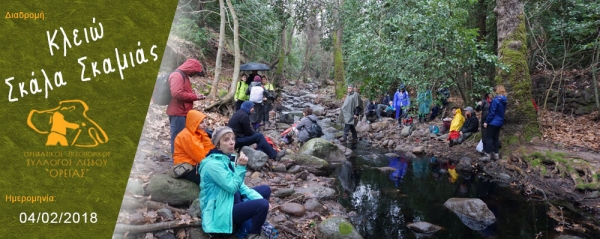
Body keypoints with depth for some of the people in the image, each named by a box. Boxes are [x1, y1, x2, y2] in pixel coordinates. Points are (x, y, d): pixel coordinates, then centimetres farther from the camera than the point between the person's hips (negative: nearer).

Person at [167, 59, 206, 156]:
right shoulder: (177, 76, -14)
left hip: (182, 113, 10)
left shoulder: (184, 76, 18)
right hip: (178, 113, -10)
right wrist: (195, 96, -17)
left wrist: (195, 96, 6)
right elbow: (177, 93, -27)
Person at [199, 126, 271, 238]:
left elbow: (240, 185, 7)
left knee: (265, 189, 12)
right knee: (262, 205, -24)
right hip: (221, 211, -10)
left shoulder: (226, 159, 7)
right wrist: (240, 167, -25)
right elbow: (232, 187, -22)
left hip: (232, 200, 10)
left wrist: (259, 198, -4)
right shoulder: (212, 164, -22)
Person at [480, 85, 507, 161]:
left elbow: (491, 112, -19)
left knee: (488, 137, -4)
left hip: (493, 122, -8)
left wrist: (486, 121, -14)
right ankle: (496, 154, 16)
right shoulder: (504, 101, 7)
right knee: (496, 137, 13)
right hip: (500, 122, 8)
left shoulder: (495, 100, -19)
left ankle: (488, 155, -5)